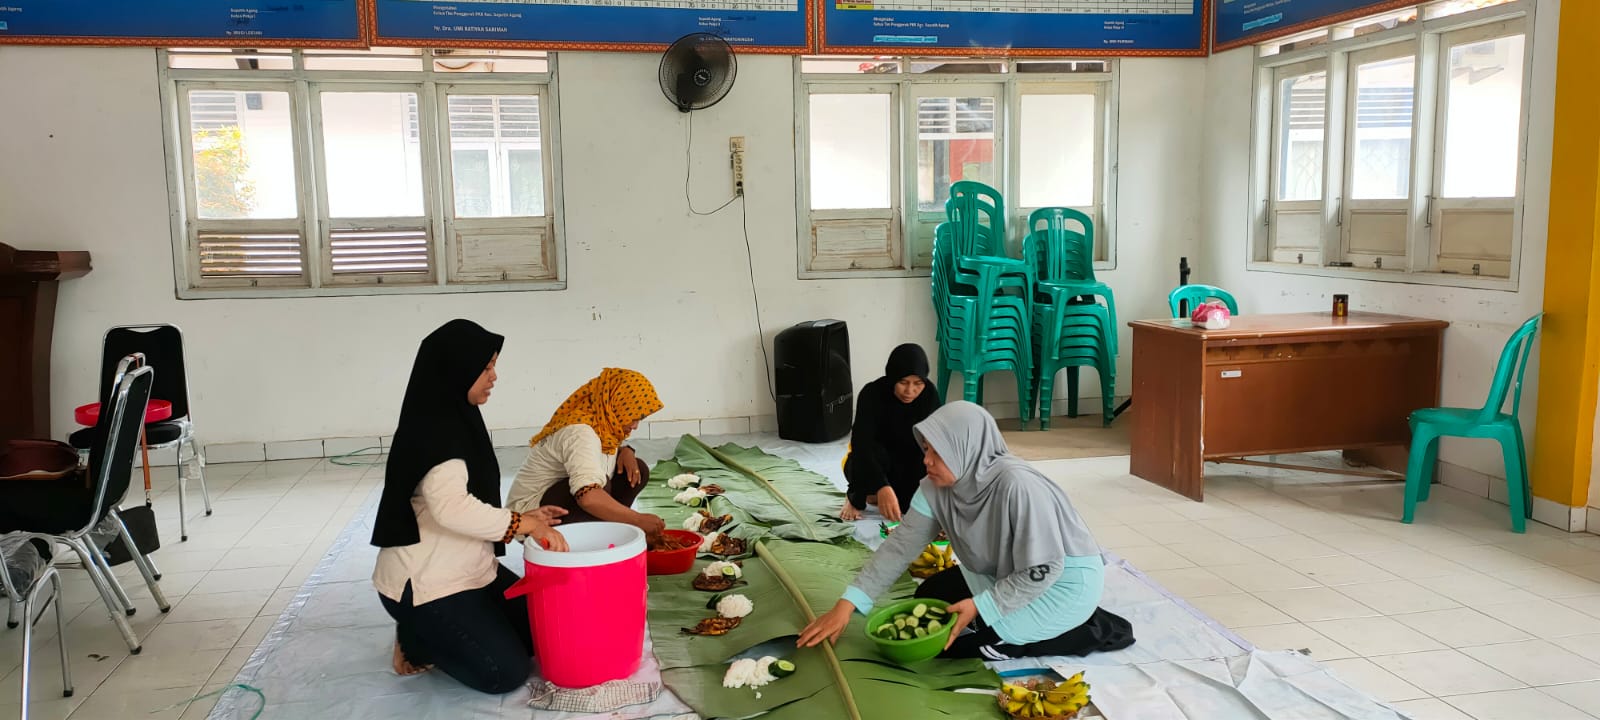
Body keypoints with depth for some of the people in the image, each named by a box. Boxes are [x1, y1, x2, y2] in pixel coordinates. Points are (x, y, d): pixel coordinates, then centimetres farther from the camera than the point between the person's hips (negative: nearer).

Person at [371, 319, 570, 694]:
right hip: (425, 584, -10)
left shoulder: (456, 421, 9)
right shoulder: (432, 429, -23)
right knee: (506, 672, -9)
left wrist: (522, 518, 3)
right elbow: (452, 508, -37)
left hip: (468, 571, 10)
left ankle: (431, 634, 17)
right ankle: (416, 641, 8)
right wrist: (525, 525, -29)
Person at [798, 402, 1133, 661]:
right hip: (1005, 574, 9)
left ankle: (1089, 630, -4)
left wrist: (980, 607, -26)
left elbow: (1043, 570, -28)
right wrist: (847, 604, -16)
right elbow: (900, 545, -10)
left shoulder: (1017, 486, -34)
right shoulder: (938, 487, -12)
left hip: (1064, 581, -8)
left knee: (951, 641, -16)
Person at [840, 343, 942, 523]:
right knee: (875, 453, -37)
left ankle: (873, 493, 6)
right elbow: (861, 444, -39)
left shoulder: (930, 395, -17)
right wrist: (883, 488, -53)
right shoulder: (872, 394, -27)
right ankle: (856, 499, -8)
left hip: (905, 465, 3)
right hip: (867, 465, -3)